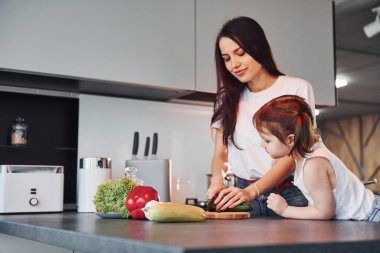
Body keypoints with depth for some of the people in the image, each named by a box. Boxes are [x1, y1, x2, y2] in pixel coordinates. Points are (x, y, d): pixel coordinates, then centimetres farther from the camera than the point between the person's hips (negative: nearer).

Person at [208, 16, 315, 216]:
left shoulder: (297, 89, 0)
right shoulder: (227, 98, 12)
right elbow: (220, 154, 10)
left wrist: (252, 191, -20)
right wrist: (217, 181, -12)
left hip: (288, 195, -2)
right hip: (240, 195, 2)